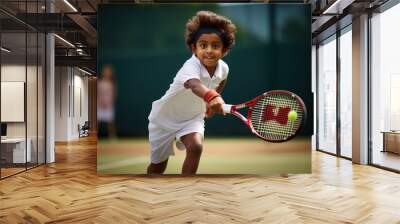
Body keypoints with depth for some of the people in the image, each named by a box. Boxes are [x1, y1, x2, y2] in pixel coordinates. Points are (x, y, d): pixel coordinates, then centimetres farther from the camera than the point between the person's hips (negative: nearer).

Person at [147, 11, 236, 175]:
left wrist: (212, 104, 10)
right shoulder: (191, 66, -37)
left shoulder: (223, 68, -17)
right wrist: (210, 96, -80)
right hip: (165, 118, -4)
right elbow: (194, 84, -61)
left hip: (193, 117, 4)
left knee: (195, 147, -25)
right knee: (158, 164, 10)